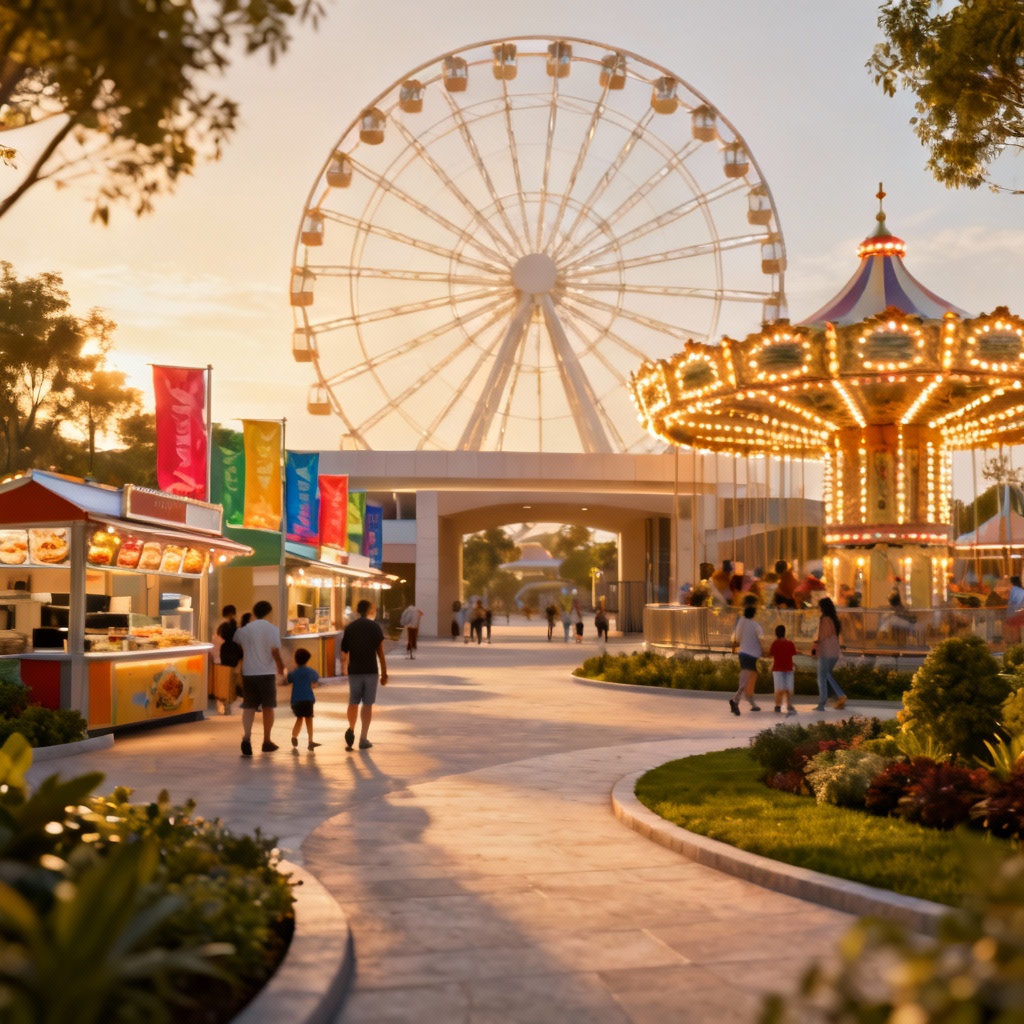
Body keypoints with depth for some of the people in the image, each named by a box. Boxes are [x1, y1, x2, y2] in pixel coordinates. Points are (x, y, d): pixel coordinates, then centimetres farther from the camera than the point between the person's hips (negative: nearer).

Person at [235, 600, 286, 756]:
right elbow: (275, 651, -13)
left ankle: (246, 737, -18)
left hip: (248, 673, 2)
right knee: (268, 707, 11)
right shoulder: (272, 629, -6)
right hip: (266, 673, -2)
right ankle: (267, 741, 18)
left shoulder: (244, 629, 4)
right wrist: (281, 667, -1)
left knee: (249, 707, 4)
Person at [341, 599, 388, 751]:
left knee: (353, 702, 15)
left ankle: (351, 729, -7)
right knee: (367, 704, 4)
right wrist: (384, 673, -1)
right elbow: (380, 652, -6)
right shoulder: (375, 627, -4)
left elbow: (344, 650, 5)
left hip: (354, 670, 2)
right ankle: (363, 739, 4)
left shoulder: (349, 627, 3)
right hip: (370, 670, -2)